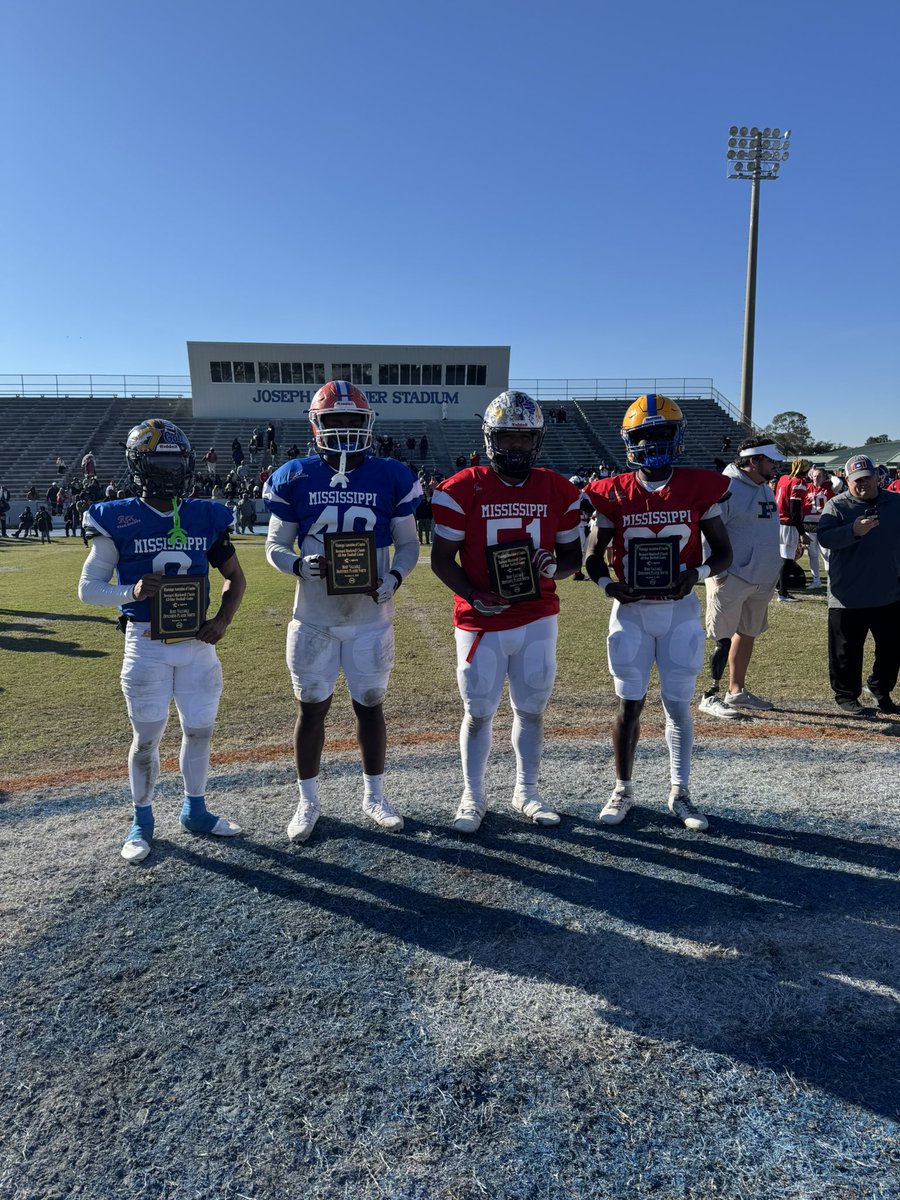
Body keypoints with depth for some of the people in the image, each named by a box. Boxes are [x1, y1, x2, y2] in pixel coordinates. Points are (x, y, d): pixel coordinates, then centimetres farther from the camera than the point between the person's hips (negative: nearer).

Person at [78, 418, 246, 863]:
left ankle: (194, 810, 32)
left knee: (200, 729, 12)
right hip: (146, 645, -3)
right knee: (146, 737, 8)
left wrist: (223, 619, -5)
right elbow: (88, 587, -2)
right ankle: (142, 821, 28)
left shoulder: (207, 518, 1)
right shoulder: (117, 521, -6)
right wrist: (131, 593, -21)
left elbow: (235, 577, 11)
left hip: (197, 642, 3)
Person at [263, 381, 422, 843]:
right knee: (312, 707, 11)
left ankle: (374, 795, 32)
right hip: (314, 617, 0)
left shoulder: (391, 478, -2)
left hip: (371, 616, 0)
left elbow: (408, 544, 4)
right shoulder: (294, 478, -2)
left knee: (370, 705, 12)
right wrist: (299, 565, -19)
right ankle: (308, 801, 29)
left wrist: (394, 577, -16)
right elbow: (274, 545, 4)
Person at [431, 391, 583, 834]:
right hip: (481, 622, -2)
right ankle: (472, 797, 27)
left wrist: (554, 568, -14)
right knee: (478, 712, 8)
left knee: (531, 709, 13)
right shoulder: (462, 490, -7)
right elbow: (441, 558, -4)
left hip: (538, 620, 3)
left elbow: (572, 556, 9)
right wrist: (473, 595, -19)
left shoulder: (559, 492, 2)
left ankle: (526, 792, 32)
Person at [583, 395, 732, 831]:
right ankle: (623, 790, 23)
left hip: (680, 610, 0)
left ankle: (679, 792, 24)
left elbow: (723, 551, 3)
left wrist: (696, 572, -18)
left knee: (678, 704, 8)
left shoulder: (699, 488, -3)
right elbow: (593, 554, 5)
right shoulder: (613, 494, -3)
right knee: (629, 704, 7)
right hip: (631, 611, 0)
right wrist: (607, 583, -15)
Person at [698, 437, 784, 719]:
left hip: (761, 579, 9)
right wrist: (717, 573, -19)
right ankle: (710, 697, 5)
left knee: (748, 634, 15)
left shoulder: (767, 489, 13)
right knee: (723, 639, -4)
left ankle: (737, 692, 27)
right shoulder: (727, 488, -15)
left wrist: (771, 573, 17)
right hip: (731, 578, -9)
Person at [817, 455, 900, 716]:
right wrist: (853, 531, -30)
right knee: (847, 651, 5)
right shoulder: (836, 506, -4)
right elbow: (824, 538, -17)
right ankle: (846, 695, 20)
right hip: (848, 596, -4)